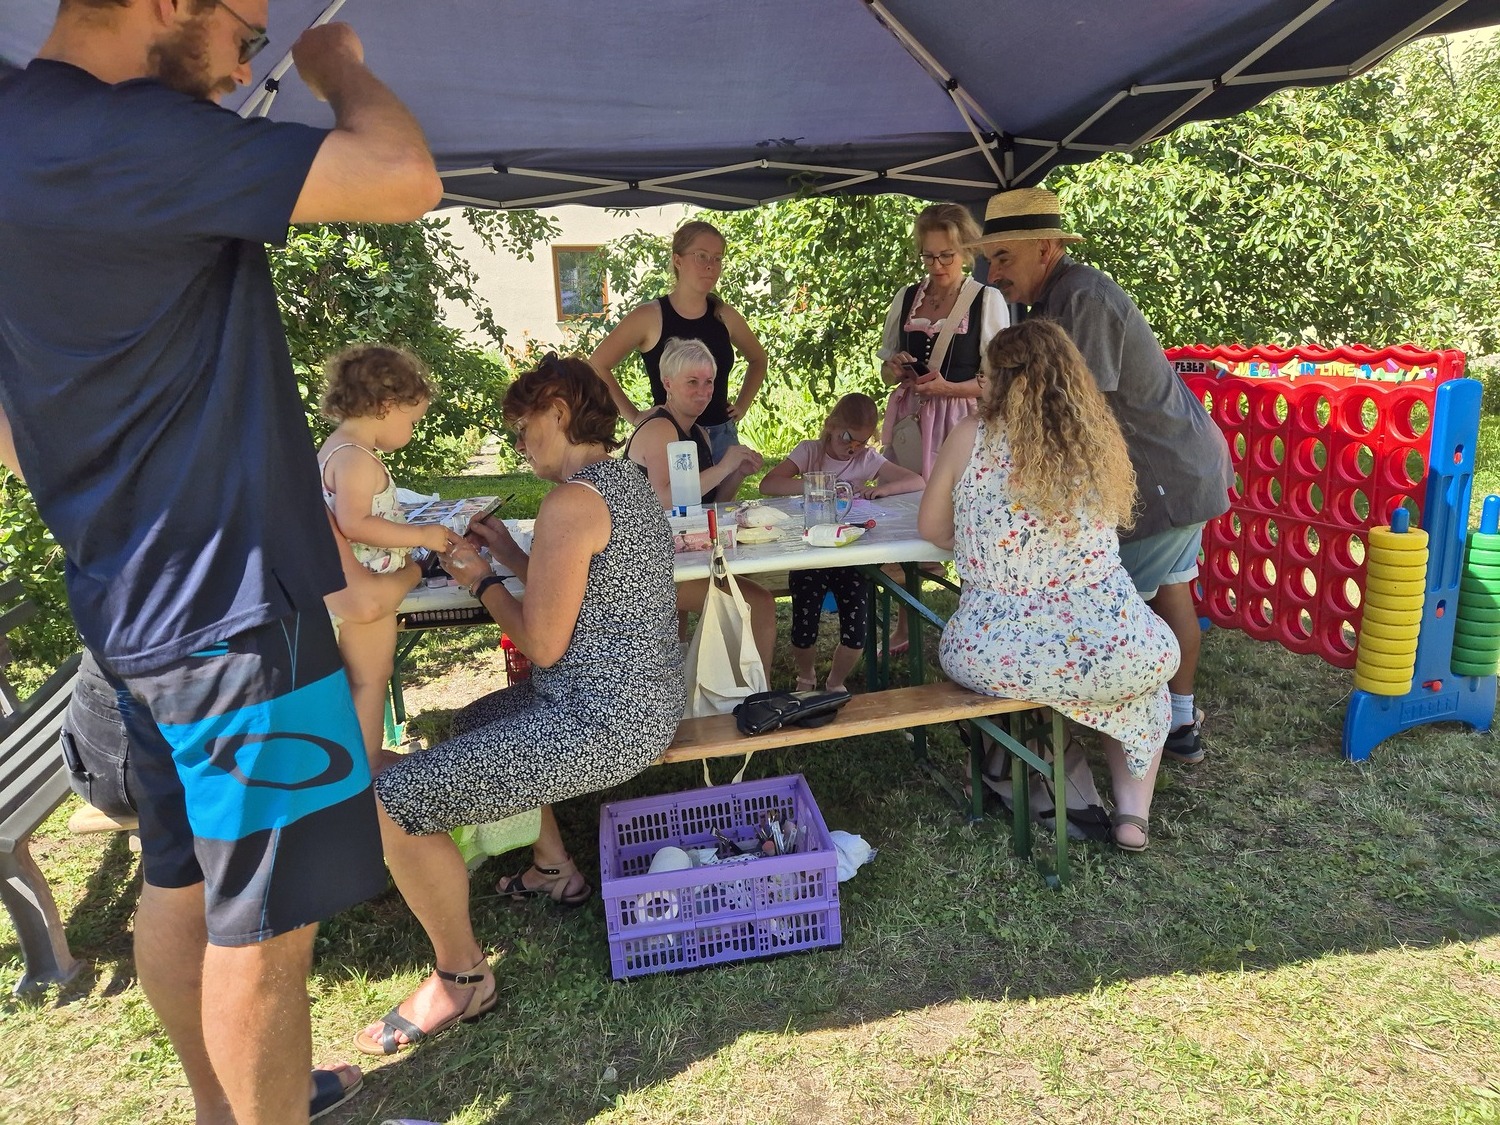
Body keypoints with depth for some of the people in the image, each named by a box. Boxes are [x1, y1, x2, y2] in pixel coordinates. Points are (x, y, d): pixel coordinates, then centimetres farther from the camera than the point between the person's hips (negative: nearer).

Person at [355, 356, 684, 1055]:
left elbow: (543, 645, -17)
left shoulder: (572, 501, -20)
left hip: (603, 723, -11)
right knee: (479, 719, 34)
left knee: (395, 800, -12)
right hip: (642, 699, 11)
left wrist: (481, 581, -3)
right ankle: (554, 869, 38)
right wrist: (510, 555, 13)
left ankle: (461, 978, 6)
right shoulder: (628, 481, 12)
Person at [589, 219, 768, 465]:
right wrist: (633, 415, -5)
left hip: (723, 438, 4)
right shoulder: (649, 318, -7)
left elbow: (758, 359, 23)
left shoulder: (725, 317, 4)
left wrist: (742, 404, 12)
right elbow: (597, 366, -4)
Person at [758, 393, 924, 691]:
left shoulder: (867, 459, 4)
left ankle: (834, 685, 22)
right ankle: (806, 679, 22)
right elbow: (767, 484, -16)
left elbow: (918, 482, -1)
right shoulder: (809, 451, -2)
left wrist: (884, 488, -20)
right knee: (804, 630, -13)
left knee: (855, 633, -10)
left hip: (852, 557, 2)